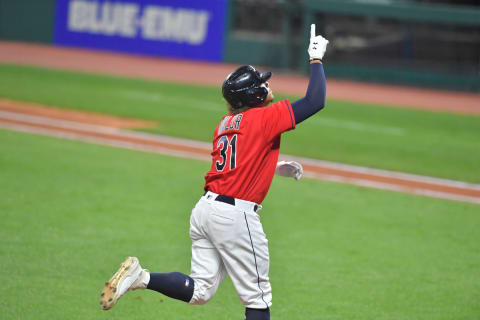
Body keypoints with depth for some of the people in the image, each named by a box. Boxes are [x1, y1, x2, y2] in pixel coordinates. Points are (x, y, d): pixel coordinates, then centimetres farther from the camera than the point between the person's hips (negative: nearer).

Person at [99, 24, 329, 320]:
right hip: (236, 215, -8)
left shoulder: (226, 124, 16)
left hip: (206, 207, 8)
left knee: (200, 291, 11)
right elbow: (315, 102, -11)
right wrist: (316, 59, -1)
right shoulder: (265, 117, -8)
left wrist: (274, 169, 25)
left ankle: (140, 277, -6)